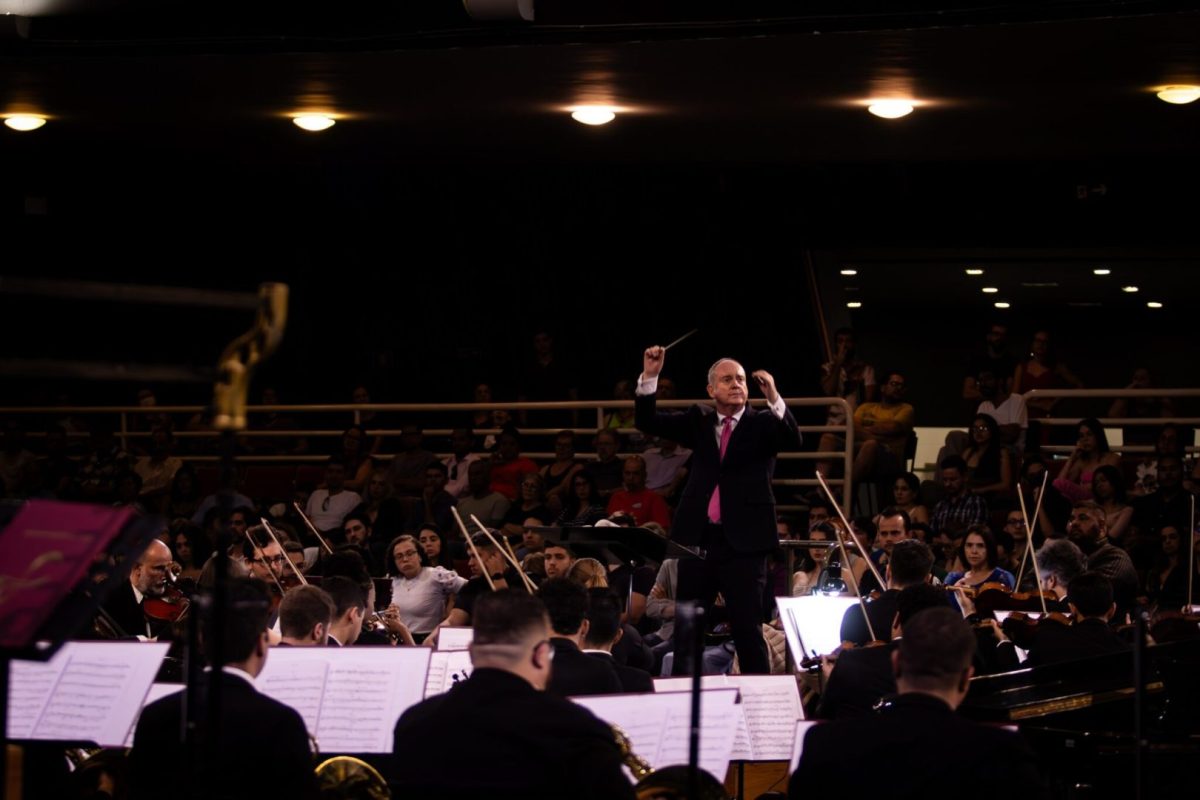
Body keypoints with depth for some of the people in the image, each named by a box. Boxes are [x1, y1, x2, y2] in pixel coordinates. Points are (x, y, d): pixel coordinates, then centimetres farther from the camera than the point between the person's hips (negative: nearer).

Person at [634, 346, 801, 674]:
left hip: (744, 542, -4)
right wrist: (650, 377, -6)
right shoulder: (698, 422, 12)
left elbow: (792, 439, -15)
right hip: (698, 539, 4)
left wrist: (773, 397, -31)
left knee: (748, 629, -4)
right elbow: (648, 423, 8)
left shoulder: (761, 424, 3)